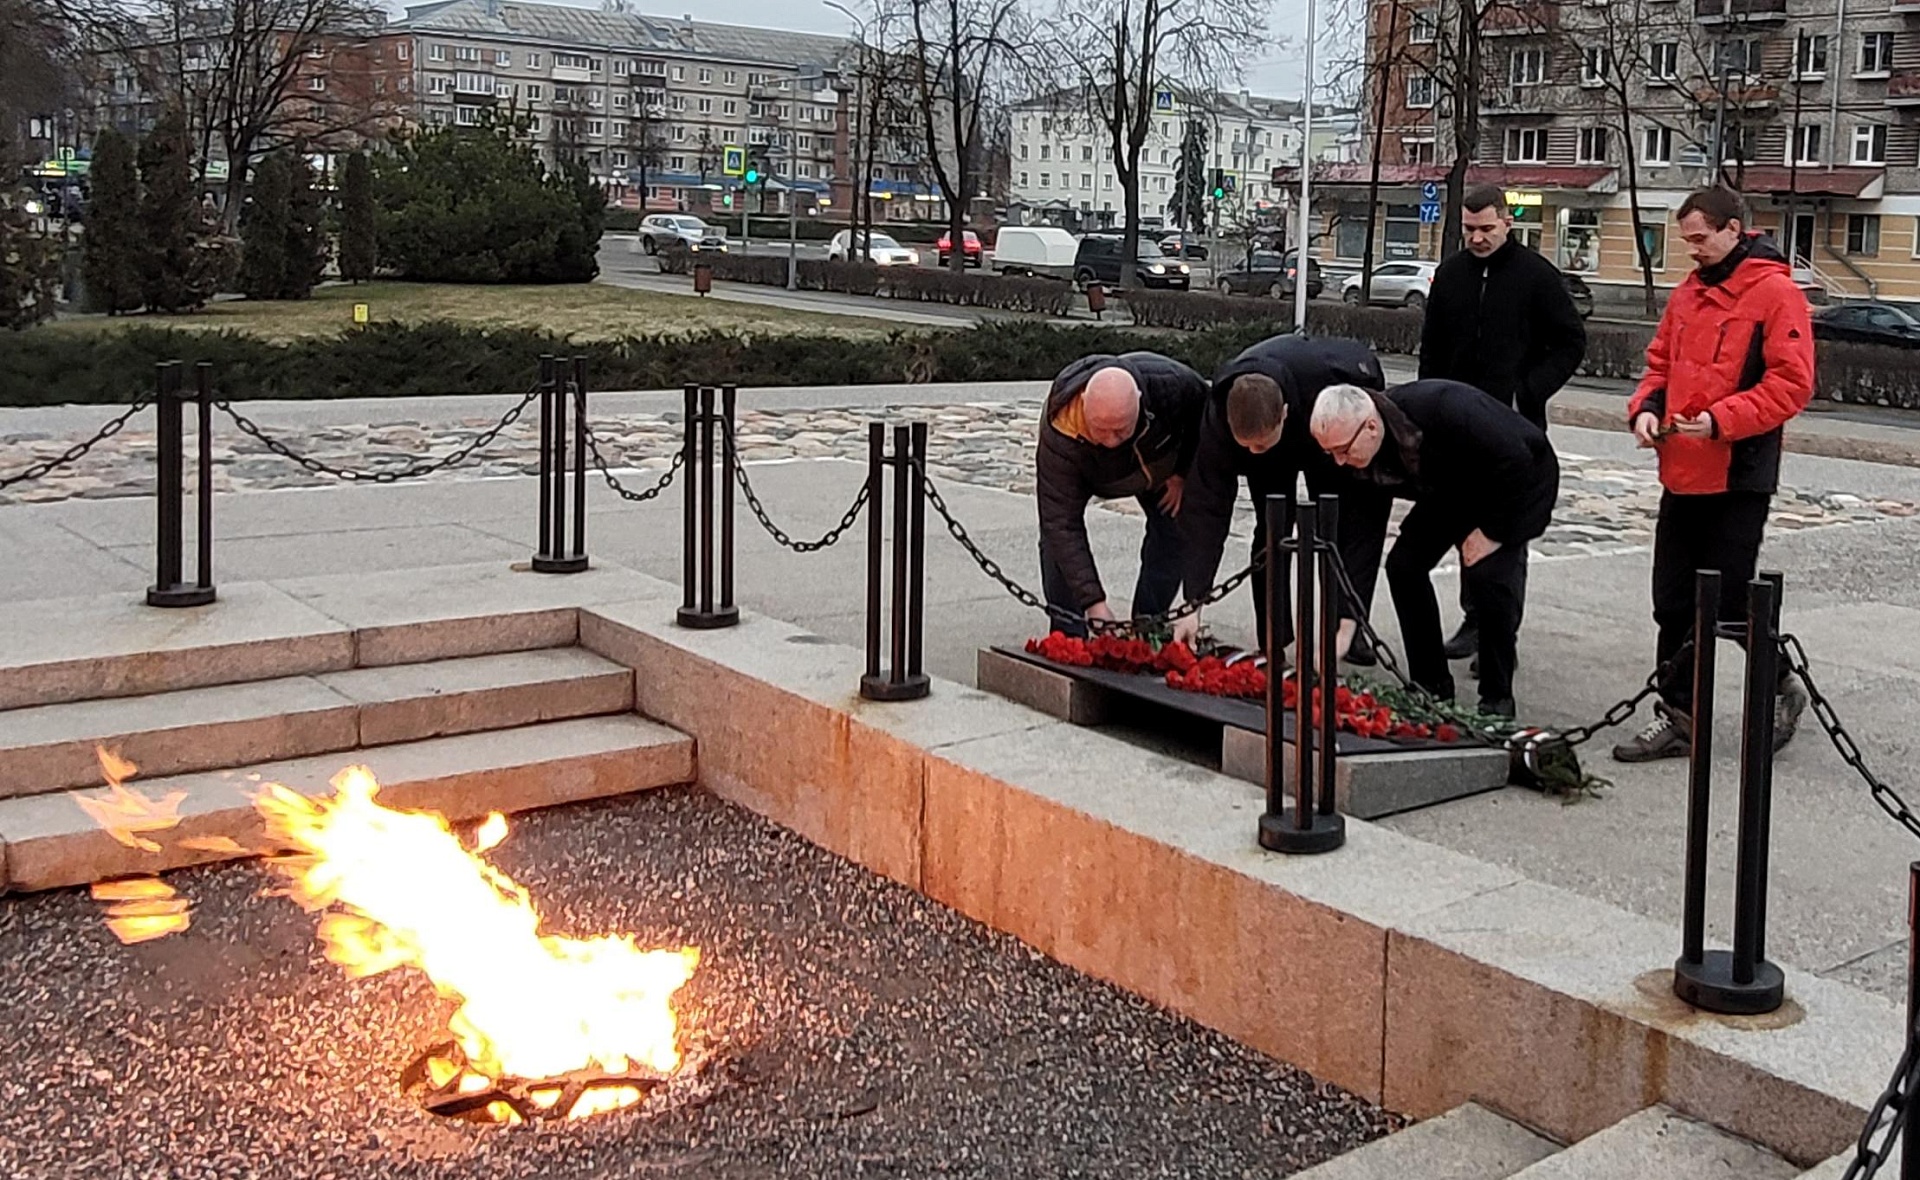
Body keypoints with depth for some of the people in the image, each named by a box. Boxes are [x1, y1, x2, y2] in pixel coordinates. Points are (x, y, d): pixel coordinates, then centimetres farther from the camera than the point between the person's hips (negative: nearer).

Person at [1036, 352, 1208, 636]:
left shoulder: (1169, 382, -42)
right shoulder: (1058, 435, -47)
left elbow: (1202, 405, -15)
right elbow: (1062, 525, -45)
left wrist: (1183, 473, -13)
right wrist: (1094, 602, -49)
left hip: (1160, 460, 2)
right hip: (1084, 471, -2)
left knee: (1175, 527, -9)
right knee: (1055, 535, -21)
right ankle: (1067, 637, -12)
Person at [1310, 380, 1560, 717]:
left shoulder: (1443, 409, -40)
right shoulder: (1360, 456, -19)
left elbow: (1516, 462, -32)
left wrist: (1492, 531, -23)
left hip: (1522, 480, -7)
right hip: (1453, 488, 7)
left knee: (1487, 572, -23)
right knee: (1403, 563, -7)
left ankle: (1498, 697, -8)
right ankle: (1430, 684, 7)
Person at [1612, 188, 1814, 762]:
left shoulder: (1775, 294, -10)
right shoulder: (1687, 294, 13)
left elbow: (1791, 384, -16)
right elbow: (1661, 363, 19)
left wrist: (1720, 420, -24)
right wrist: (1646, 407, 0)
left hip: (1738, 478, -7)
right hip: (1682, 473, 7)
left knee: (1728, 605, 1)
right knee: (1673, 604, 9)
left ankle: (1780, 689, 25)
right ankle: (1677, 718, 18)